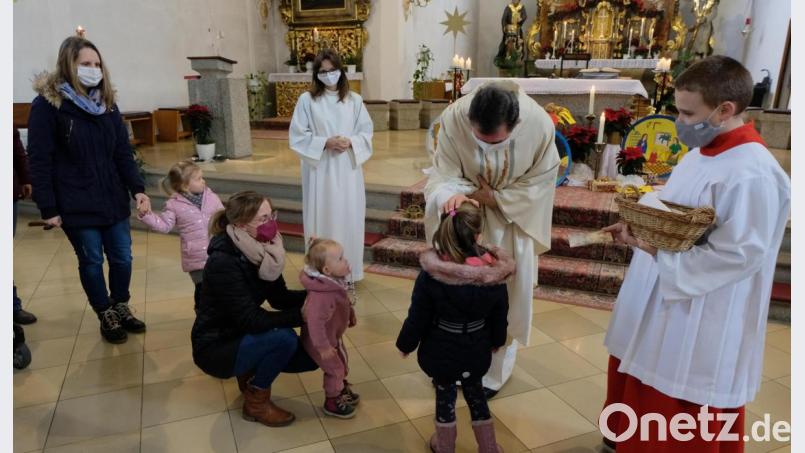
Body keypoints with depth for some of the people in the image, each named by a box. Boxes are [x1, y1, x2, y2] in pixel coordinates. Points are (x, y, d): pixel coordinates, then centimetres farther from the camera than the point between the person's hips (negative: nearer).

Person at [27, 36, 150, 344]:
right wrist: (48, 208, -11)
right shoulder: (47, 105, -8)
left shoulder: (107, 103, 7)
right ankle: (106, 317, 27)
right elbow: (39, 161, -9)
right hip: (76, 205, -4)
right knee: (91, 262, 9)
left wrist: (138, 189, -7)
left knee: (122, 258, 11)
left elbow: (123, 153, 5)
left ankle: (121, 308, 33)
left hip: (113, 200, 5)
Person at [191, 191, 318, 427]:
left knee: (309, 356, -5)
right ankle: (256, 402, -5)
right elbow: (250, 319, -31)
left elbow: (280, 298, -1)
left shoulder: (261, 250, -6)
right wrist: (301, 315, -32)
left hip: (242, 335, 7)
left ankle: (251, 371, 15)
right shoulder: (223, 262, -29)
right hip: (215, 348, -7)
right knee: (283, 337, -29)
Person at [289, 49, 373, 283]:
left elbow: (367, 132, 6)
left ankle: (348, 272, 20)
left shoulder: (354, 100, 5)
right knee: (323, 218, 2)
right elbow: (298, 137, -3)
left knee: (349, 218, 6)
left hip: (348, 169, 2)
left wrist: (350, 142, -13)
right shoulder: (307, 100, -1)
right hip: (320, 170, -2)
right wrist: (325, 142, -15)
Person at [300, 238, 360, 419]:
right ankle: (332, 403, 30)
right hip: (321, 340, -9)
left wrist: (350, 317, 21)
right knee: (335, 368, 7)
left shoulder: (335, 282, -11)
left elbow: (343, 303, 8)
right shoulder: (321, 295, -41)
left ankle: (342, 390, 49)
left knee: (342, 362, 24)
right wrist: (323, 346, -32)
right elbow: (315, 321, -39)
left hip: (333, 335, 9)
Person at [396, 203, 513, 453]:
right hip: (476, 349, 2)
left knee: (445, 395, 20)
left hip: (442, 350, -2)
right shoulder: (494, 272, -17)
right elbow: (500, 315, -3)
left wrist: (406, 344, 2)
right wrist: (496, 340, 16)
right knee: (475, 392, 24)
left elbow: (418, 317, -15)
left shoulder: (431, 273, -24)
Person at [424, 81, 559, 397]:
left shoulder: (540, 124, -28)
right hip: (467, 213, 1)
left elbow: (541, 179, -14)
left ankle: (495, 367, 28)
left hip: (516, 215, 0)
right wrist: (455, 194, -42)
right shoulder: (454, 117, -29)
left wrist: (496, 199, -22)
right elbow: (445, 173, -20)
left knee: (506, 291, 6)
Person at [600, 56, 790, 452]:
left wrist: (658, 252, -24)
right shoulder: (700, 154, 5)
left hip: (702, 323, -9)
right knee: (643, 388, 27)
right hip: (660, 305, 9)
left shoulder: (752, 174, -25)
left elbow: (738, 254, -27)